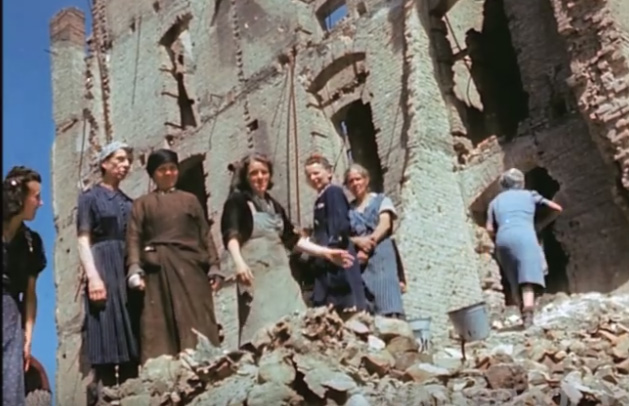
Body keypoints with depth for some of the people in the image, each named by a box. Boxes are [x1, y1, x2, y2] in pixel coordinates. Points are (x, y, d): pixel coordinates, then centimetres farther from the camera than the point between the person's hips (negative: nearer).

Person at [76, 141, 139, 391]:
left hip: (129, 270, 5)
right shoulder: (90, 197, 5)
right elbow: (83, 240, -4)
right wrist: (92, 276, -17)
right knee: (107, 332, -10)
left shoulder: (129, 202, 21)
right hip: (104, 267, -5)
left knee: (130, 334, 1)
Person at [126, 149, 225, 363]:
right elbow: (134, 238, 3)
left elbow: (205, 235, 14)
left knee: (196, 325, -5)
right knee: (160, 327, -7)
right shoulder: (143, 203, 14)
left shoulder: (190, 200, 19)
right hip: (159, 271, -1)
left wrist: (214, 267, 2)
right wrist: (135, 271, -12)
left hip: (191, 268, 1)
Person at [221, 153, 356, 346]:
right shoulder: (237, 201, 0)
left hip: (281, 273, 6)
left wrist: (326, 252, 18)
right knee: (262, 331, -15)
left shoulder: (274, 205, 20)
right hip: (255, 274, -6)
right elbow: (231, 235, -15)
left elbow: (292, 238, 23)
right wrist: (239, 263, -34)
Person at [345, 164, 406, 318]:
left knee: (387, 304, -15)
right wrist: (358, 241, -15)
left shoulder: (381, 200, 15)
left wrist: (369, 242, -14)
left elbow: (385, 224, 0)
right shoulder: (347, 209, 18)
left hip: (380, 255, -2)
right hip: (358, 260, 2)